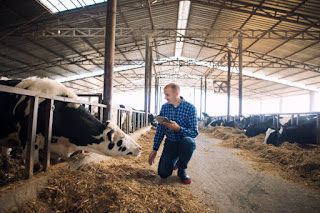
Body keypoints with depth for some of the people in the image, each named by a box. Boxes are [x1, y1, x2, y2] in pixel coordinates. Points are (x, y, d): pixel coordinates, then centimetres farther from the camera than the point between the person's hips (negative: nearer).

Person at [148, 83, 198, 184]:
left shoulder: (190, 107, -12)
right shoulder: (164, 107, 1)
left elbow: (194, 132, -17)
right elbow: (160, 130, 5)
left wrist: (178, 128, -33)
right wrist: (155, 149, 3)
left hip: (185, 142, -3)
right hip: (170, 143, 3)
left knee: (188, 141, -38)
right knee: (163, 173, -11)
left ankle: (181, 170, -9)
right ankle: (174, 162, 26)